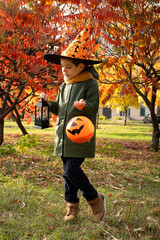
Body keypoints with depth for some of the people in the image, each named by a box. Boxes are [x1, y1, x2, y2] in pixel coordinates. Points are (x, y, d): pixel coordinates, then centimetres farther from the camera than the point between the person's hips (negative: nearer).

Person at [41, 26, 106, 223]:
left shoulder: (90, 84, -6)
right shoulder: (64, 86, 14)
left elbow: (94, 107, -12)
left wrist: (84, 106, -32)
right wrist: (48, 103, 3)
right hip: (64, 136, 7)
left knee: (72, 170, -14)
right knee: (68, 172, 10)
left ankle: (95, 200, 8)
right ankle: (72, 206, 26)